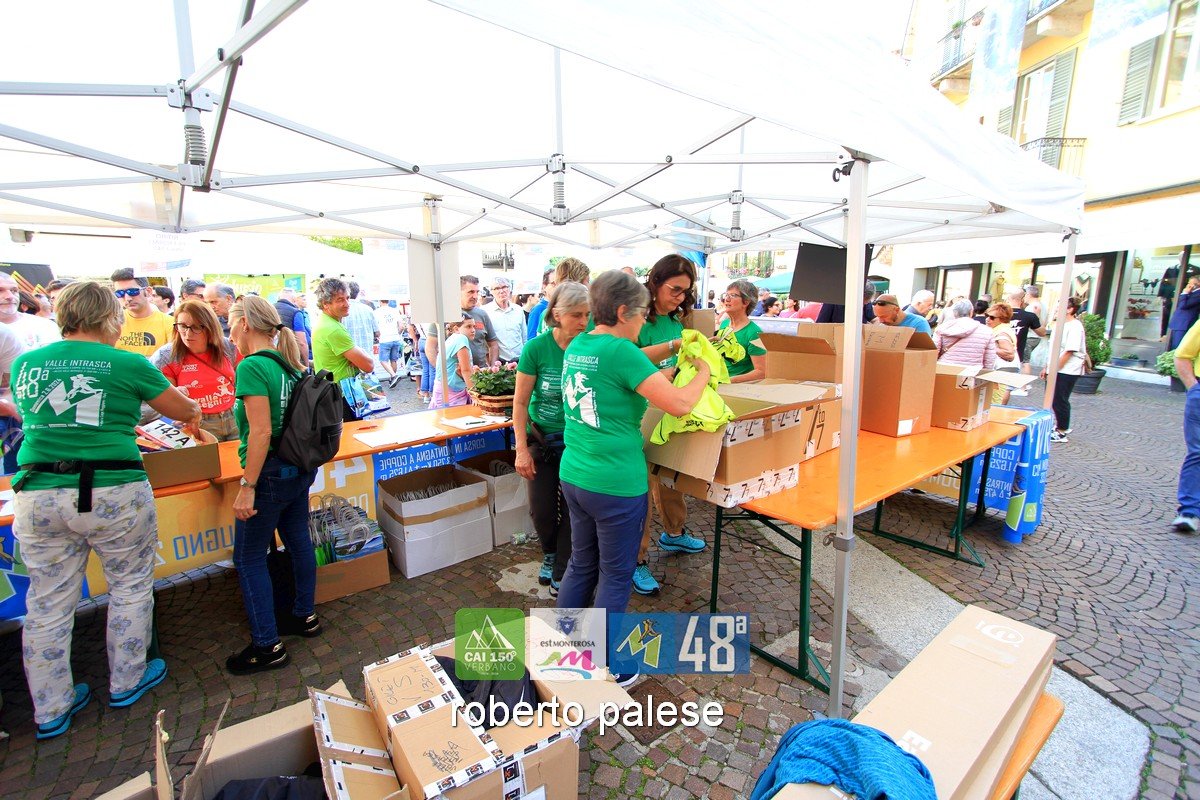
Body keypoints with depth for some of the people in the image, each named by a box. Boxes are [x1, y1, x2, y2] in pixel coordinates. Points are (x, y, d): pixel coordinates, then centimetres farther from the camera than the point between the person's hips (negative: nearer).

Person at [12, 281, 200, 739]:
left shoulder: (24, 365, 7)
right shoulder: (127, 365, -7)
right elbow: (187, 412, 6)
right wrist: (192, 420, 30)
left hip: (37, 496, 5)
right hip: (113, 494, -4)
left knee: (48, 603, 15)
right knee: (130, 587, 15)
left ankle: (50, 712, 27)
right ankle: (126, 683, 30)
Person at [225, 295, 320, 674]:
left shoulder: (252, 367, -18)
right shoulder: (290, 365, 6)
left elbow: (261, 432, -22)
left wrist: (247, 486, -18)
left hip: (271, 472, -8)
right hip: (301, 468, 8)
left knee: (249, 557, 6)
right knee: (298, 540, 19)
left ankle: (267, 646, 15)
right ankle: (305, 616, 35)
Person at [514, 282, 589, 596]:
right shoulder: (536, 348, -15)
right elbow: (520, 402, -9)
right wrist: (522, 449, -11)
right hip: (542, 439, 0)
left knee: (573, 510, 6)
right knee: (542, 509, 6)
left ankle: (561, 574, 27)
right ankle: (550, 553, 40)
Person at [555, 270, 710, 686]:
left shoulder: (577, 346, 7)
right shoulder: (621, 351, -19)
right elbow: (680, 404, -20)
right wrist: (703, 371, -2)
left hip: (574, 476, 8)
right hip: (615, 485, -8)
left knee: (581, 565, 23)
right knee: (615, 576, 11)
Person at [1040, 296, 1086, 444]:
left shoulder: (1075, 327, -13)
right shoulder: (1062, 325, 14)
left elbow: (1069, 351, -18)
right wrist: (1047, 367, 15)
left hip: (1067, 371, -8)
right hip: (1055, 369, 8)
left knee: (1060, 401, -2)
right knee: (1052, 399, 12)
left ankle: (1062, 432, 10)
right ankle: (1059, 426, 25)